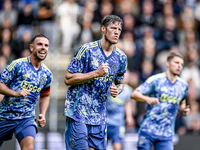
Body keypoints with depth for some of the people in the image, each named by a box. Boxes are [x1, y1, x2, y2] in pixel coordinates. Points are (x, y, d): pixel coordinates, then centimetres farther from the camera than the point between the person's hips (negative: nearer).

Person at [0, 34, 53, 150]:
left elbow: (45, 96, 22)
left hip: (27, 118, 2)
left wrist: (43, 115, 7)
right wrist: (16, 93, -25)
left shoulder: (47, 74, 6)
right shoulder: (18, 65, -10)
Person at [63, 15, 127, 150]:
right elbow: (68, 79, -10)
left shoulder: (121, 57, 8)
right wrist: (96, 73, -17)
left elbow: (120, 82, 23)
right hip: (78, 112, -5)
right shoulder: (87, 50, -8)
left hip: (99, 115, 5)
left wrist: (117, 90, -2)